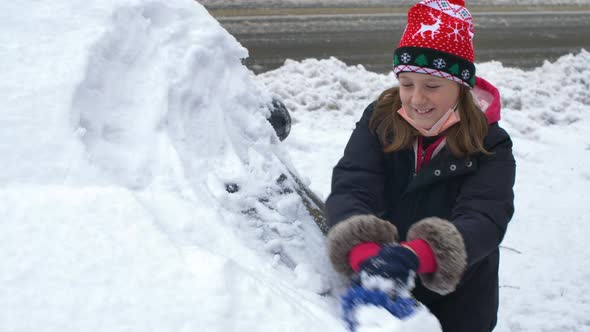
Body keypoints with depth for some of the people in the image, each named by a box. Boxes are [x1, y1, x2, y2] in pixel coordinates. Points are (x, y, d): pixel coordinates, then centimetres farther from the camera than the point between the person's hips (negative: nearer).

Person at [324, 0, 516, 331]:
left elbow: (484, 220, -31)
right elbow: (350, 189, -23)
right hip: (379, 297, 2)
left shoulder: (489, 147, -16)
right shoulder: (379, 122, -10)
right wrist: (362, 250, -46)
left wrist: (418, 254, -52)